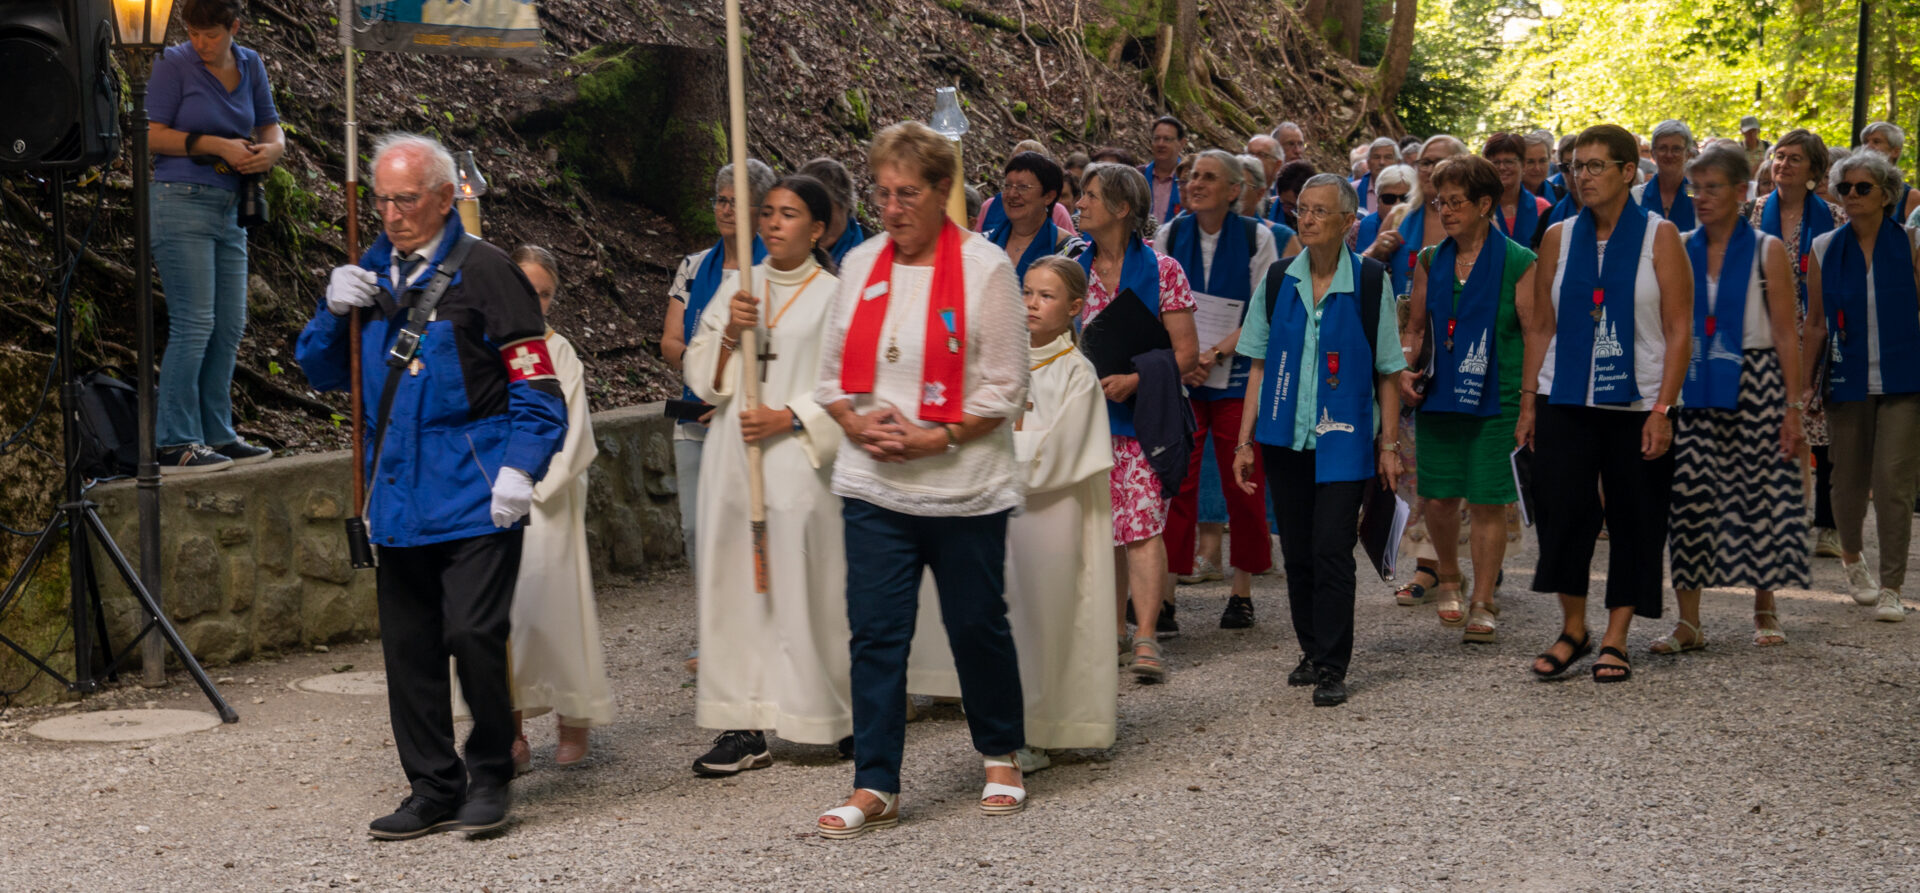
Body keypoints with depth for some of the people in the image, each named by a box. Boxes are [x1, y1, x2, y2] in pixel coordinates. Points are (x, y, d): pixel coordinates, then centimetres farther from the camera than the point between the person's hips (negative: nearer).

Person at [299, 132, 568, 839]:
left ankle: (489, 774, 8)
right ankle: (433, 789, 20)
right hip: (398, 501, 6)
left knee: (473, 635, -12)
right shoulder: (371, 272, 13)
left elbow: (537, 388, -6)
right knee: (408, 646, 9)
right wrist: (334, 312, -2)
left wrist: (518, 468, -17)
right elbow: (320, 371, 17)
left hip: (475, 498, -6)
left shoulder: (484, 271, -5)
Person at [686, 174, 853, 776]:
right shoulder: (738, 286, 14)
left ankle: (820, 715, 8)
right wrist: (729, 332, -8)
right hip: (734, 457, 4)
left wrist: (788, 418, -15)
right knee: (736, 584, 1)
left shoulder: (835, 295, 0)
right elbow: (701, 375, 10)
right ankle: (744, 726, 3)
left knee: (802, 585, -5)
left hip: (799, 462, -4)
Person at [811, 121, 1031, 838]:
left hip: (964, 484, -3)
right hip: (873, 484, 3)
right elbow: (832, 372, 13)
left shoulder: (985, 267, -5)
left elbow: (1006, 387, -7)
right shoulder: (860, 265, 8)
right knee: (876, 632, 0)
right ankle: (874, 787, 5)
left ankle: (1002, 758, 30)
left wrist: (935, 438, -15)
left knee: (977, 626, 9)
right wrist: (856, 423, -6)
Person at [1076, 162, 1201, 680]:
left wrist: (1134, 379, -17)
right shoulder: (1077, 269, 11)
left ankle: (1146, 638, -14)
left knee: (1142, 524, -12)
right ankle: (1112, 625, 19)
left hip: (1141, 418, -5)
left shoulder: (1161, 271, -3)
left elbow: (1187, 352, -5)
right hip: (1087, 415, 5)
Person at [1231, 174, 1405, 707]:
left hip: (1344, 439, -3)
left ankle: (1332, 668, -2)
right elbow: (1259, 366, 9)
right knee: (1297, 552, 9)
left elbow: (1387, 372, 3)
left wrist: (1390, 444, -1)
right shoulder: (1277, 280, 7)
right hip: (1285, 438, 3)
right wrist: (1244, 441, 5)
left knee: (1331, 551, -9)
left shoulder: (1370, 282, -1)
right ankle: (1312, 652, 24)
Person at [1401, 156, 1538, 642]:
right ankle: (1449, 580, 30)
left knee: (1487, 501, -2)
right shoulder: (1431, 261, 9)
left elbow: (1536, 336, -6)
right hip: (1439, 396, 4)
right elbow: (1416, 327, 17)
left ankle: (1482, 603, 7)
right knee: (1440, 497, 6)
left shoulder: (1518, 263, -5)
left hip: (1496, 398, -4)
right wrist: (1405, 368, -2)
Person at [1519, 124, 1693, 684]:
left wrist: (1663, 410, -12)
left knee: (1634, 520, 3)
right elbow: (1541, 327, 9)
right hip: (1565, 402, 2)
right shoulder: (1559, 238, 7)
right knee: (1562, 511, -3)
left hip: (1636, 403, -2)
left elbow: (1679, 331, -5)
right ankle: (1573, 629, 13)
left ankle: (1615, 640, 13)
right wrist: (1528, 402, 3)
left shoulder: (1659, 237, -2)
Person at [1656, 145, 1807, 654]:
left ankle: (1765, 610, 18)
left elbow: (1786, 334, -1)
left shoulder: (1766, 251, 0)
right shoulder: (1680, 250, 8)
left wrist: (1792, 406, -7)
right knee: (1688, 497, -4)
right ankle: (1688, 621, 0)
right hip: (1693, 387, 2)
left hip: (1752, 383, -2)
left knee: (1759, 493, 0)